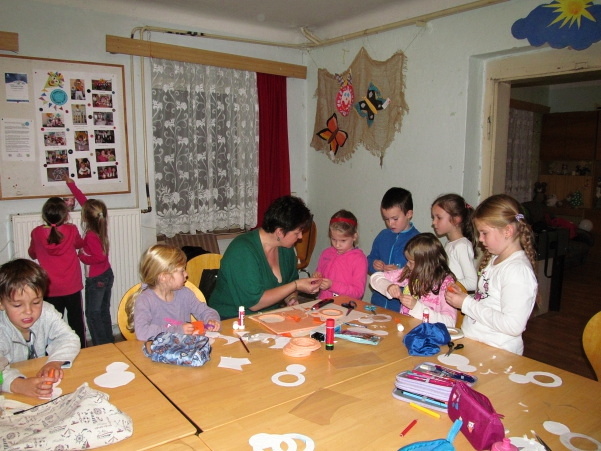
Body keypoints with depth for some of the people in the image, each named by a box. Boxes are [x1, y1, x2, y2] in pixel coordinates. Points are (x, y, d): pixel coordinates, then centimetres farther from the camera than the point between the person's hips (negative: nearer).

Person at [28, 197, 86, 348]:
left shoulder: (37, 233, -11)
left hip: (50, 290, 0)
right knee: (76, 323, 15)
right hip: (72, 288, 0)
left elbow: (33, 254, 8)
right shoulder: (71, 230, -12)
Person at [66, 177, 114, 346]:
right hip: (107, 275, 8)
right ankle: (110, 343, 26)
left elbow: (100, 257, -29)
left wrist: (82, 256, -13)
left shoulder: (90, 236, -24)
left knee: (92, 314, 4)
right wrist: (72, 185, 15)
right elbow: (84, 201, 6)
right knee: (104, 311, 18)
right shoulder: (101, 226, -3)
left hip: (96, 279, -8)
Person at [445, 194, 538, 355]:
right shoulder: (494, 259, 13)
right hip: (471, 342, 8)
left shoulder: (518, 270, -16)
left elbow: (513, 326, -22)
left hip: (497, 354, -8)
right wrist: (462, 297, 1)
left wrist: (467, 304, -16)